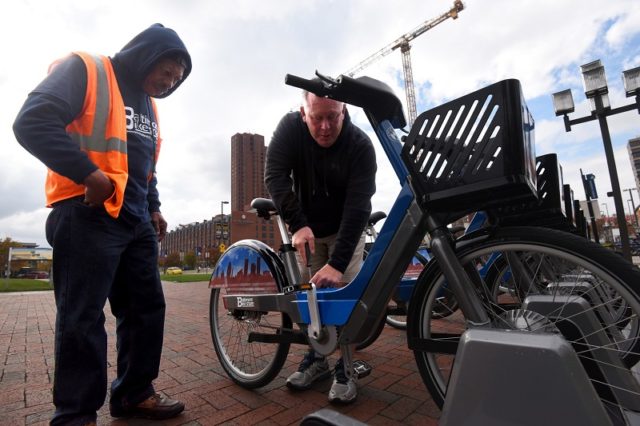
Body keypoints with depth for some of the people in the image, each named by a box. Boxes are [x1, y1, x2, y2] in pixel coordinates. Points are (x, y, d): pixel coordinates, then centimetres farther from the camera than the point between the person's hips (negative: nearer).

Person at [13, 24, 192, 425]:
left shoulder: (147, 105, 22)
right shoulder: (85, 69, -1)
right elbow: (33, 123, -14)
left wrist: (153, 208, 16)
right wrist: (89, 174, -21)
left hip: (136, 221, 8)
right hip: (88, 215, -8)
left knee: (147, 308, 9)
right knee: (83, 318, -2)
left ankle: (134, 394, 23)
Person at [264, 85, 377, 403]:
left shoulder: (360, 144, -24)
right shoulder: (289, 128, -17)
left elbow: (357, 206, -31)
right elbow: (275, 176, -24)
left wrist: (337, 262, -39)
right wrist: (298, 224, -36)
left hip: (345, 228, -1)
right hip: (306, 227, 2)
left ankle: (344, 368, 10)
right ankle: (316, 357, 22)